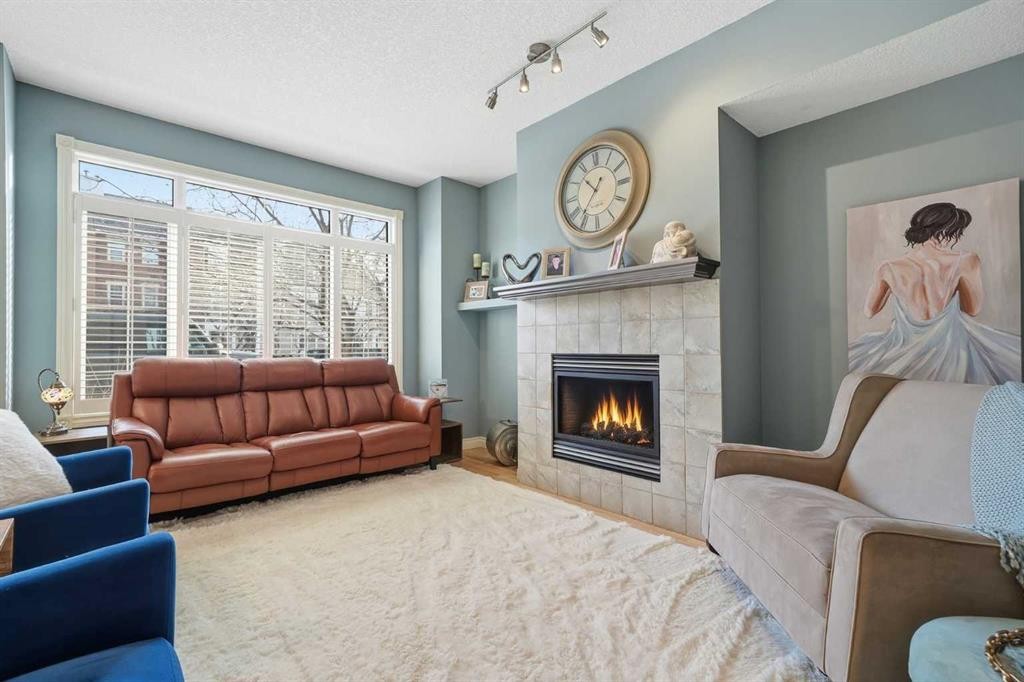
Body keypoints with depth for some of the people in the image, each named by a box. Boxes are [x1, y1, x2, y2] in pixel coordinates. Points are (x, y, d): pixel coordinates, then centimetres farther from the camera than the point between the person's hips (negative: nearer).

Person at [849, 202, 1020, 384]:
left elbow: (869, 311, 4)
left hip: (905, 349, -1)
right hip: (949, 347, 1)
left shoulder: (888, 269, -10)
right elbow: (973, 310, 3)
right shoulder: (965, 260, -10)